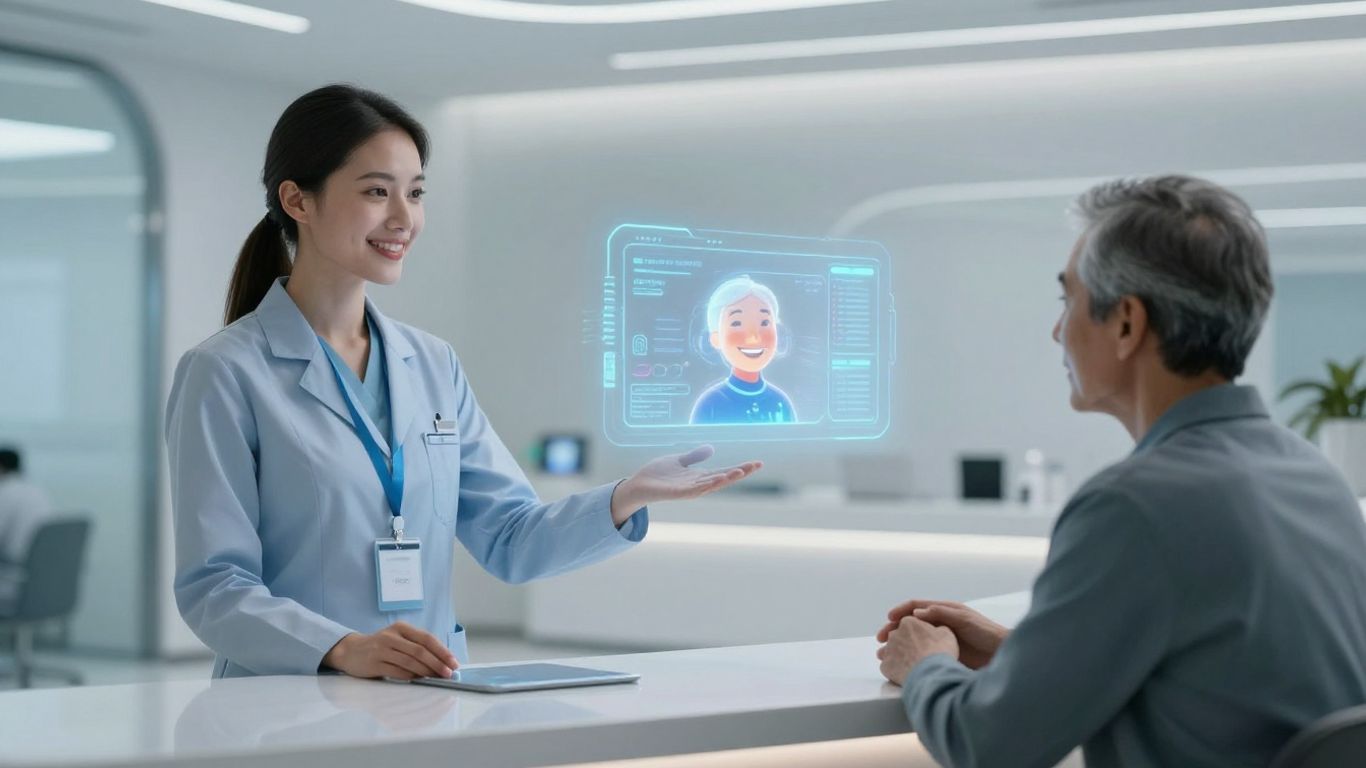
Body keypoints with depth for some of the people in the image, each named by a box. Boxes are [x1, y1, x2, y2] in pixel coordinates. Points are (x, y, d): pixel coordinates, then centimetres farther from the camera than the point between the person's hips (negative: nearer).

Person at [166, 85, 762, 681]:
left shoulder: (434, 365, 13)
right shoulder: (226, 374, -4)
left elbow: (509, 542, 11)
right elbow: (214, 588, -9)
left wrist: (628, 497, -5)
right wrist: (345, 649, -24)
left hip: (429, 705, 3)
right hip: (287, 709, -3)